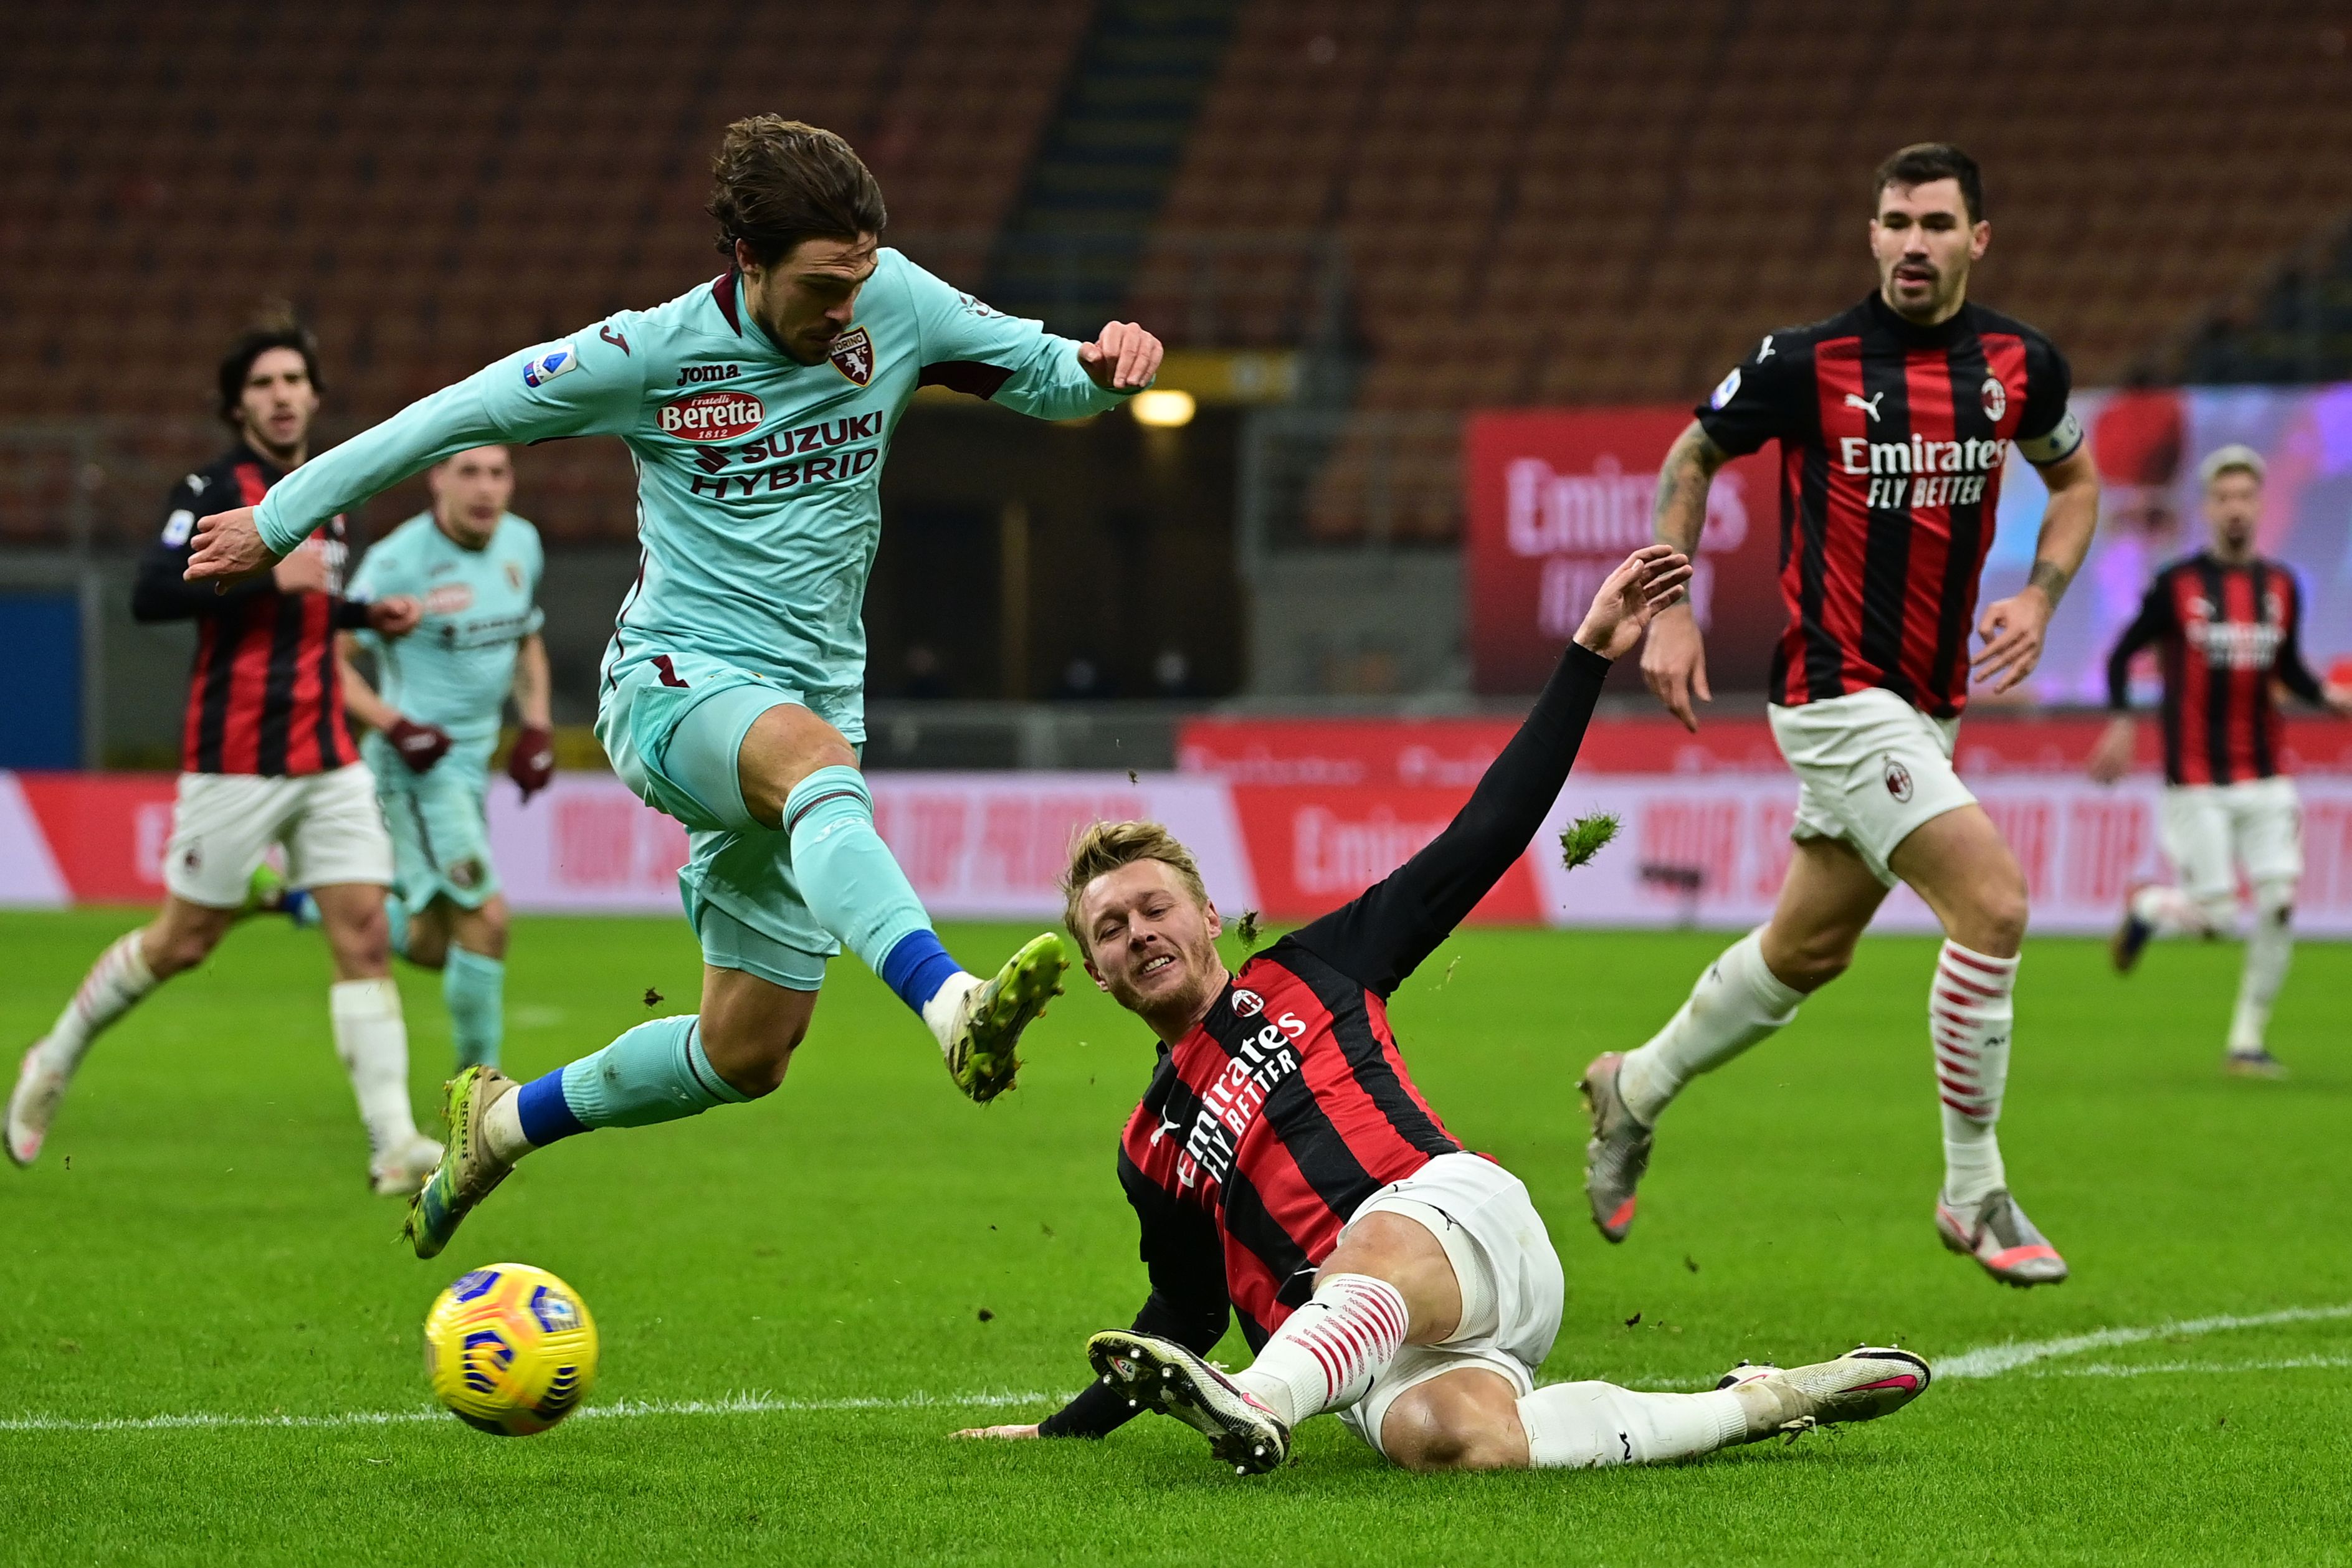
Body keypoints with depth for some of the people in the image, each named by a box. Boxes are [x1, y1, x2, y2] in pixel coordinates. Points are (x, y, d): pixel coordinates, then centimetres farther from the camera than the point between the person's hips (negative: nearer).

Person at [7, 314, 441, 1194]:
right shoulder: (215, 489, -8)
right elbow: (150, 594, -21)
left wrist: (368, 616, 12)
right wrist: (267, 574, -26)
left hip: (326, 756, 6)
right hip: (235, 761, -6)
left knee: (364, 936, -7)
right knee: (184, 941, 4)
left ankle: (394, 1147, -11)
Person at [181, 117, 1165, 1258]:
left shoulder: (893, 302, 0)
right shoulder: (650, 354, -8)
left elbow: (1042, 376, 7)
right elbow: (457, 417, 1)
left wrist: (1098, 365, -18)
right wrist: (276, 521, 7)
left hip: (813, 705, 5)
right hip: (675, 682, -5)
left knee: (746, 1055, 6)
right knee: (816, 762, -41)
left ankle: (506, 1121, 33)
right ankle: (959, 1010, -67)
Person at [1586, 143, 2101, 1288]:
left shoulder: (2020, 365, 1)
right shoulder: (1808, 362, -11)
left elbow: (2076, 479, 19)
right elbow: (1694, 454, 5)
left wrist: (2039, 597, 2)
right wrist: (1669, 612, -1)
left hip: (1930, 700, 6)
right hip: (1836, 690, -6)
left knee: (1808, 951, 17)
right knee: (1993, 904, -19)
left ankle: (1634, 1091, 41)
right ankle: (1975, 1195, -6)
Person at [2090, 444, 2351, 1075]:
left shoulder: (2281, 586, 7)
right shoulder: (2177, 586, -5)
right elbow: (2122, 655, 4)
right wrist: (2121, 722, -10)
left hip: (2265, 777, 4)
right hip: (2197, 780, -4)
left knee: (2278, 905, -8)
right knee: (2216, 917, -8)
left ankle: (2248, 1040, 6)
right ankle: (2146, 910, 27)